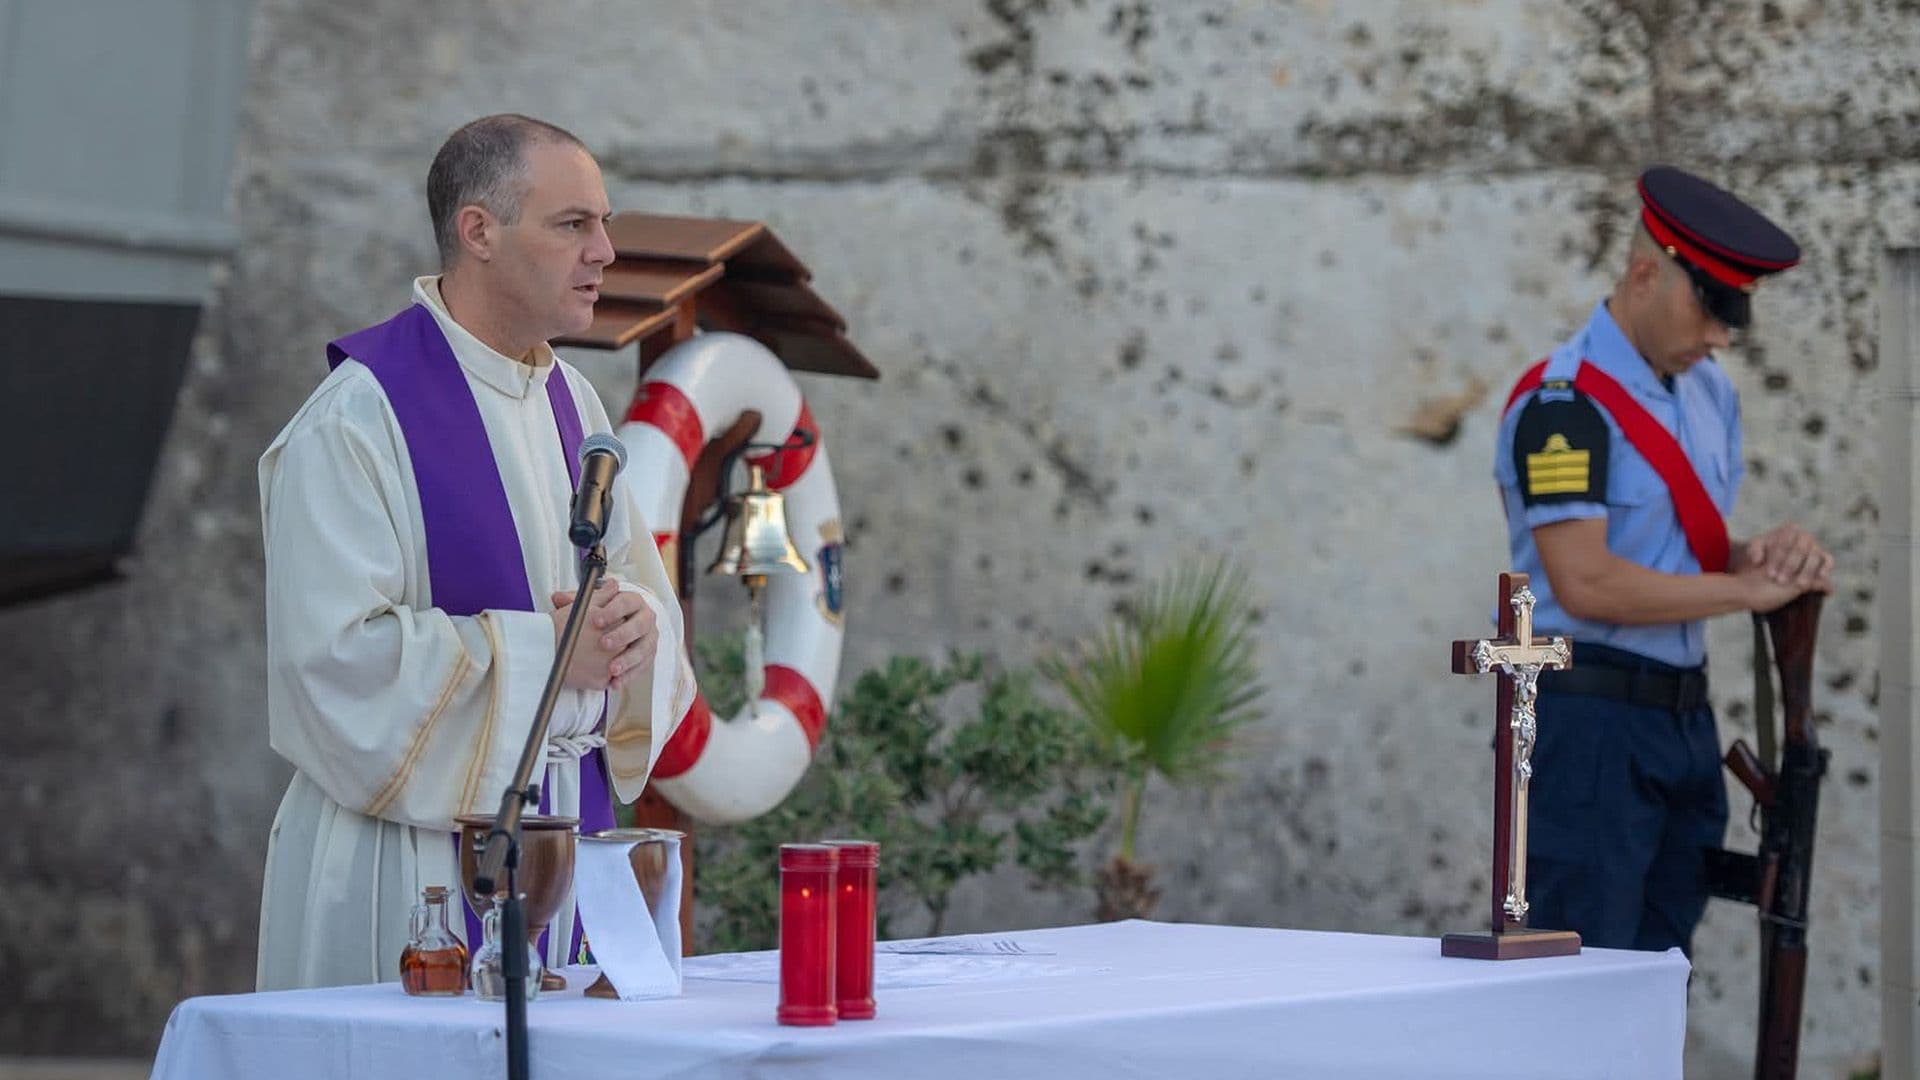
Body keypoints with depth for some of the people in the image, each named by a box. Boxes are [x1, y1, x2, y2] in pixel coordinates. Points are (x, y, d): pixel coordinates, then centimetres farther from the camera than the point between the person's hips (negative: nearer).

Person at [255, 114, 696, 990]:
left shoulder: (571, 402, 11)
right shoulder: (357, 418, -14)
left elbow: (645, 591, 17)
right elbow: (338, 653, -20)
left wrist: (634, 626, -7)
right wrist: (544, 650, -17)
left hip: (564, 825, 7)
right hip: (414, 846, -7)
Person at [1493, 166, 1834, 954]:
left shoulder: (1709, 392, 14)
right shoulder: (1564, 403, -14)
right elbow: (1586, 584, -22)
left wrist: (1765, 556, -4)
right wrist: (1747, 588, -16)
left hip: (1684, 716, 9)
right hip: (1590, 720, -9)